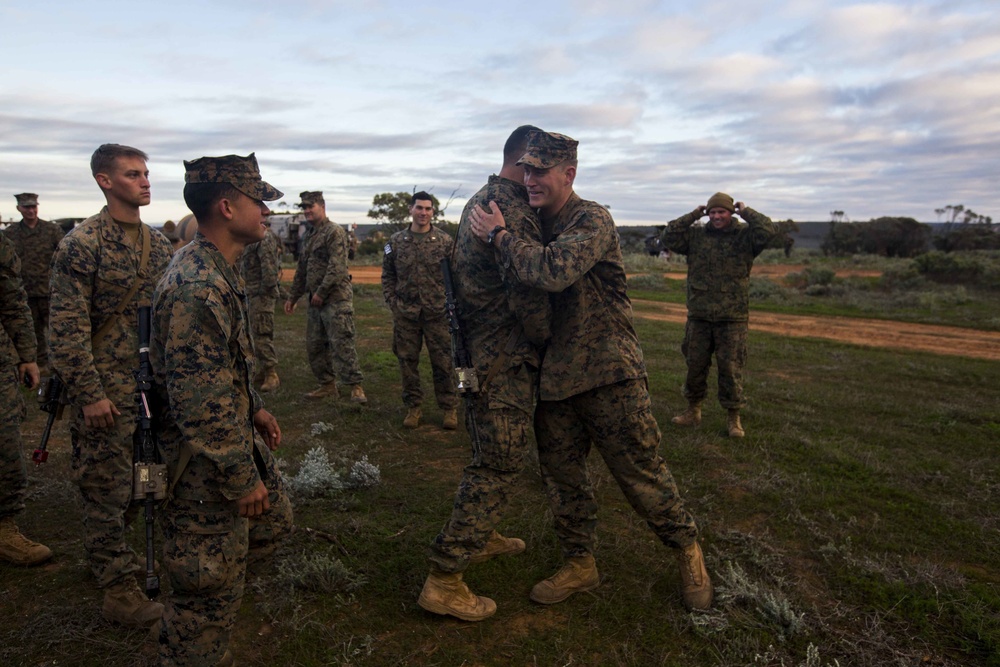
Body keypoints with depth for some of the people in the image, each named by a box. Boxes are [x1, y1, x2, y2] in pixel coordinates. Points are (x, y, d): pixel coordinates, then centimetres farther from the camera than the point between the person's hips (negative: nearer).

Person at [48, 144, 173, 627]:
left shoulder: (158, 242, 9)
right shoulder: (81, 243, -11)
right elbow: (67, 326, -14)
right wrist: (90, 393, -17)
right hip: (107, 390, -6)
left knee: (142, 483, 16)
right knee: (108, 488, 4)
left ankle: (109, 554, 37)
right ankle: (119, 591, 16)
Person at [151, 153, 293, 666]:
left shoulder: (217, 271, 7)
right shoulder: (196, 288, -28)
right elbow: (201, 404, -28)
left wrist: (254, 410, 18)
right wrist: (242, 479, -21)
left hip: (234, 439, 11)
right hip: (205, 468, -11)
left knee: (275, 523, 26)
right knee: (211, 592, 5)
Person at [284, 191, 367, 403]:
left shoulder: (335, 232, -8)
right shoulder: (309, 236, 19)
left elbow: (337, 267, -18)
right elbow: (302, 270, 24)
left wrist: (321, 292, -18)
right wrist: (293, 297, 23)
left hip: (336, 299, -9)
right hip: (315, 301, 9)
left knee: (342, 343, -11)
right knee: (314, 345, 11)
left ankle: (355, 386, -5)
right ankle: (327, 384, 22)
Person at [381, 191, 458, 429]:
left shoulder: (445, 241, 1)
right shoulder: (396, 241, 5)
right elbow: (387, 276, 9)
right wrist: (393, 303, 1)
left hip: (438, 313, -2)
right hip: (405, 314, 2)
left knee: (443, 362, 2)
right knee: (407, 361, 8)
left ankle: (449, 408, 15)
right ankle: (413, 407, 22)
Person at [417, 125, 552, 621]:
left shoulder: (479, 202, 14)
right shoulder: (513, 212, -19)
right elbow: (529, 298, -23)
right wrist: (552, 342, -6)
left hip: (478, 351, 10)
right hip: (504, 358, -10)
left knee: (491, 455, 24)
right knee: (498, 465, -3)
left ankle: (480, 536, 41)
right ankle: (444, 580, 4)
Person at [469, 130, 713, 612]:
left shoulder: (592, 220, -13)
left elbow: (554, 271, -31)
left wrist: (499, 235, -20)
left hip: (608, 373, -7)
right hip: (553, 378, 7)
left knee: (641, 473, 4)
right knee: (561, 476, 13)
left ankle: (688, 549, 29)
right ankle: (579, 565, 32)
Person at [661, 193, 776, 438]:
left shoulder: (744, 235, 0)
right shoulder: (696, 235, 7)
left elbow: (768, 231, -17)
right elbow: (669, 237, -3)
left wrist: (746, 212, -6)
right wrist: (692, 216, -3)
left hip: (733, 317, -3)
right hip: (699, 316, 3)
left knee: (731, 367, 2)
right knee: (695, 364, 12)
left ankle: (734, 418, 16)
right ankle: (693, 410, 30)